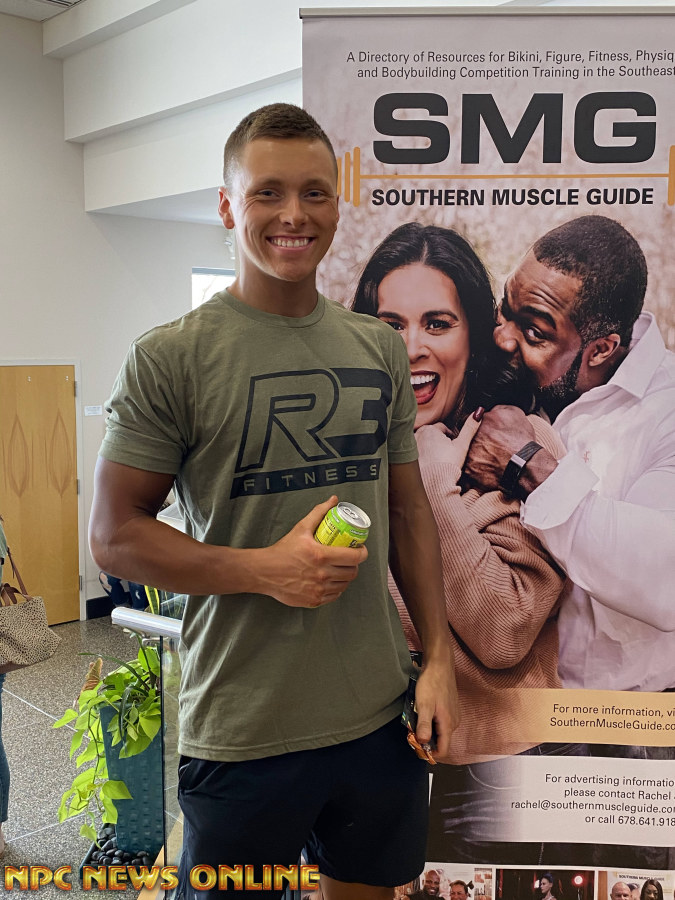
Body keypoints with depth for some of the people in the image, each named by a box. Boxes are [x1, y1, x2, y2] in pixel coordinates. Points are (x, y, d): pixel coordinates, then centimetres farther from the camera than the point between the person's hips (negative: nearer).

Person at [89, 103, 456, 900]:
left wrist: (439, 657, 5)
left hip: (380, 716, 5)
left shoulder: (379, 348, 6)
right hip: (241, 734, -4)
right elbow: (114, 536, -8)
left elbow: (409, 509, 11)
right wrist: (266, 570, -21)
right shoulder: (170, 357, -9)